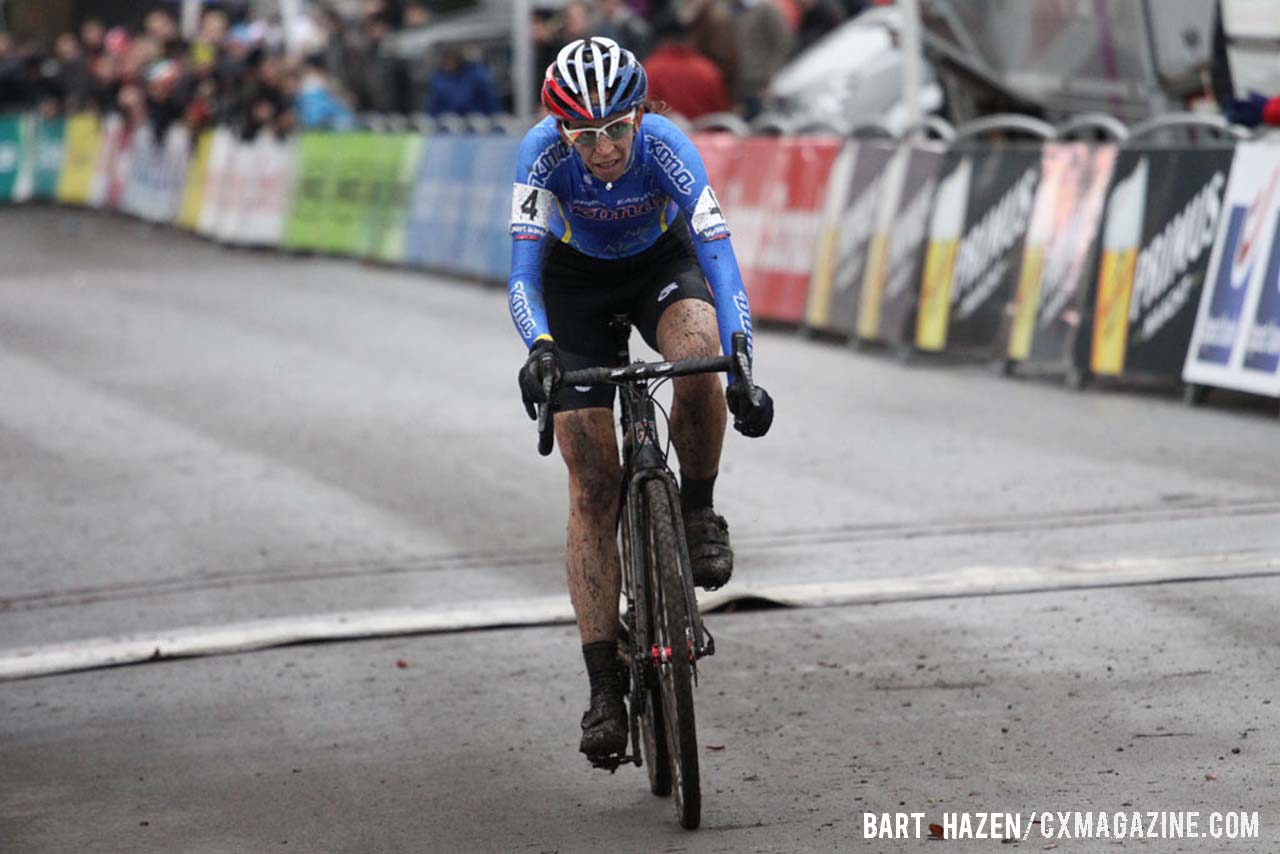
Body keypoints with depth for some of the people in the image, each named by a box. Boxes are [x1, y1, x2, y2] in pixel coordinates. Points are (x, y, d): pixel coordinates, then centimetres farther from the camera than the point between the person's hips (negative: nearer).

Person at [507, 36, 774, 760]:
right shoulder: (544, 153, -31)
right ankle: (605, 688, -6)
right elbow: (522, 271, -35)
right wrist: (540, 348, -55)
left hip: (662, 263, 0)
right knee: (593, 489, -8)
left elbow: (719, 258, -38)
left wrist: (742, 370, -50)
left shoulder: (665, 146, -32)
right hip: (576, 280, 0)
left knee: (699, 353, -38)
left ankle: (699, 512, -11)